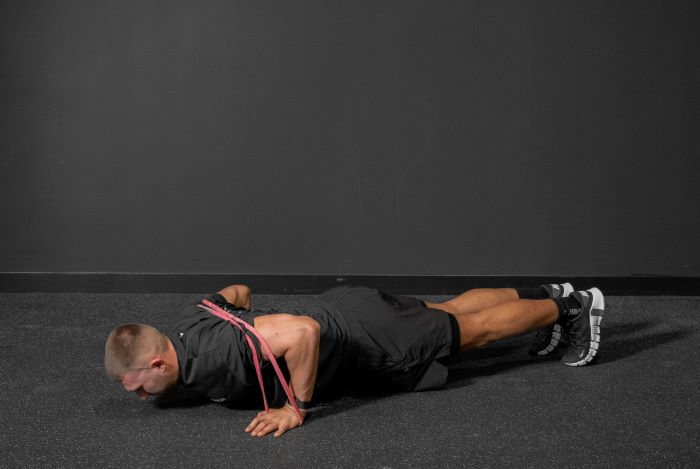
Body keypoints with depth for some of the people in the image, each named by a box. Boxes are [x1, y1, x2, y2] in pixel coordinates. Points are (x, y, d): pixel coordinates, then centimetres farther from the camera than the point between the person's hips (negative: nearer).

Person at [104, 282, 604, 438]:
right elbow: (239, 291, 13)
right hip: (339, 308, 8)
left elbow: (302, 330, -44)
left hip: (360, 338, -8)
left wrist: (296, 408, -32)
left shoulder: (211, 355, -34)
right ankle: (545, 296, 43)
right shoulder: (184, 327, -6)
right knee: (447, 312, 25)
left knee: (472, 329, 12)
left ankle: (569, 307, 31)